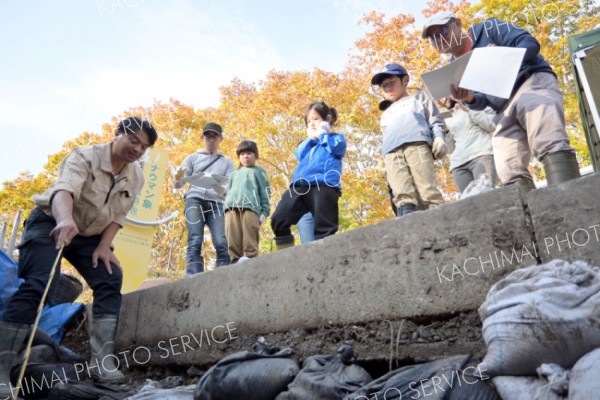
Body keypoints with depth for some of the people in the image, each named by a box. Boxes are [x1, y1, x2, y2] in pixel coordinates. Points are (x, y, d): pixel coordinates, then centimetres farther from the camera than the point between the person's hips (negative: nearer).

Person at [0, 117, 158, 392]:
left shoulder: (136, 176, -5)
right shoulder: (85, 157, -22)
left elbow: (119, 214, 0)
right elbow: (64, 189, -42)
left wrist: (104, 246, -14)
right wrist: (65, 221, -63)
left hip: (90, 235, 5)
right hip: (50, 224, -5)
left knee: (110, 283, -12)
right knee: (35, 286, -19)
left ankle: (102, 361, -11)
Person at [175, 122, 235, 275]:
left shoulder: (227, 162, 20)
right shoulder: (192, 158, 20)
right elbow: (178, 185, 14)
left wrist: (217, 186, -18)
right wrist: (178, 178, -11)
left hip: (216, 203, 0)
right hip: (195, 200, 0)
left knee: (222, 244, -19)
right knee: (195, 242, -20)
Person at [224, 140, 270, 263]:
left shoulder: (259, 172, 23)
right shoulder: (235, 173, 37)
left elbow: (265, 192, 13)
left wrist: (264, 211, -1)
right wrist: (227, 205, 11)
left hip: (250, 206, -3)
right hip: (231, 207, 4)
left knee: (249, 234, -18)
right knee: (232, 236, -12)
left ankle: (250, 256, -21)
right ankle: (235, 258, -15)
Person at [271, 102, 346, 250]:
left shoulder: (337, 138, 20)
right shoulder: (309, 142, 34)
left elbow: (336, 147, -5)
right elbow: (299, 155, 15)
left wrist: (322, 134, 13)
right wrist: (311, 138, 15)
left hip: (323, 186, -5)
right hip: (300, 186, 6)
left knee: (324, 229, -10)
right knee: (278, 220, -6)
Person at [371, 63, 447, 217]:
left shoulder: (419, 98, 31)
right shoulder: (386, 114, 42)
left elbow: (435, 121, 19)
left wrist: (439, 138, -3)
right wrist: (384, 164, 16)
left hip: (417, 142, -3)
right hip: (392, 151, 3)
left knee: (427, 186, -23)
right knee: (401, 191, -24)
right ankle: (406, 211, -42)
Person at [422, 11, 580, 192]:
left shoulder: (488, 28, 7)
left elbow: (531, 43, -4)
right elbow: (482, 102, 11)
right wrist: (468, 98, -13)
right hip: (505, 110, 6)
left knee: (550, 144, -29)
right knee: (508, 171, -12)